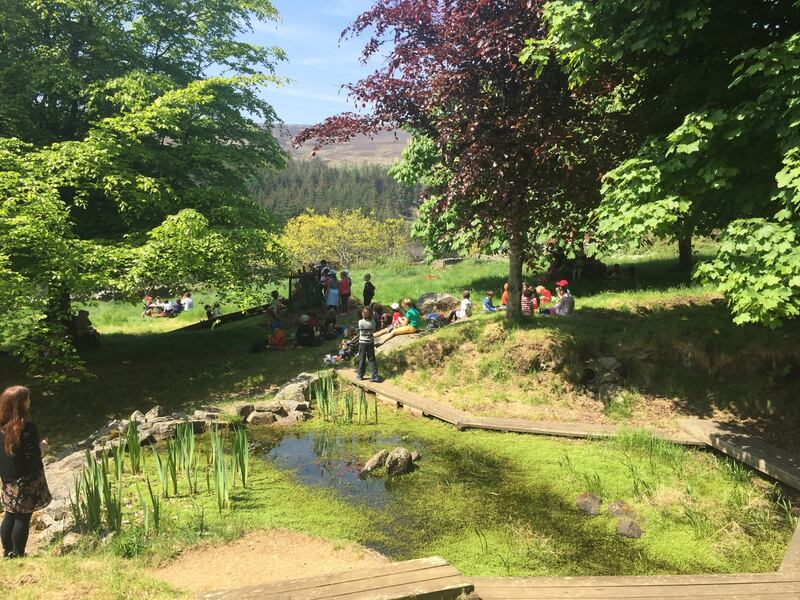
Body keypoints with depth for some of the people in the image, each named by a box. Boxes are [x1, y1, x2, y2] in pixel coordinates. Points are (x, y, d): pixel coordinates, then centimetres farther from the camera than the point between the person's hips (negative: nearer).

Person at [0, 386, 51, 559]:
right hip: (26, 481, -7)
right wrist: (41, 447, -6)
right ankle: (18, 554, 15)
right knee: (23, 518, 6)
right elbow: (32, 459, -23)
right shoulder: (27, 429, -24)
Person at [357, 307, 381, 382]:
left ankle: (360, 375, 19)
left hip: (362, 343, -1)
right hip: (370, 342, 1)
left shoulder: (360, 322, -13)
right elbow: (373, 330, 2)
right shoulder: (372, 322, -9)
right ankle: (375, 377, 0)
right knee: (372, 360, 5)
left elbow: (359, 331, 3)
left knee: (362, 359, 11)